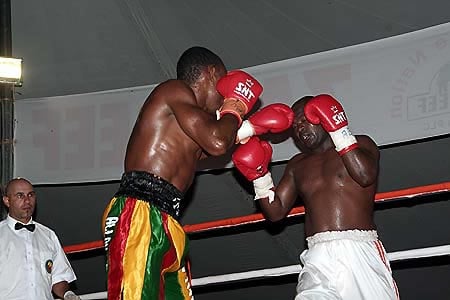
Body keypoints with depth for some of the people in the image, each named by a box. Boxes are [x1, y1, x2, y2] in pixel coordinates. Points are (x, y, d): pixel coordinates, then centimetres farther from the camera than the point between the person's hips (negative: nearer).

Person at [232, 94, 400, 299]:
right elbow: (276, 212, 20)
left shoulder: (361, 144, 12)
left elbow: (365, 175, -10)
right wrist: (259, 175, 7)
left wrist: (338, 130, -9)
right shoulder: (297, 165, 25)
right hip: (319, 259, 3)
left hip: (359, 252, -2)